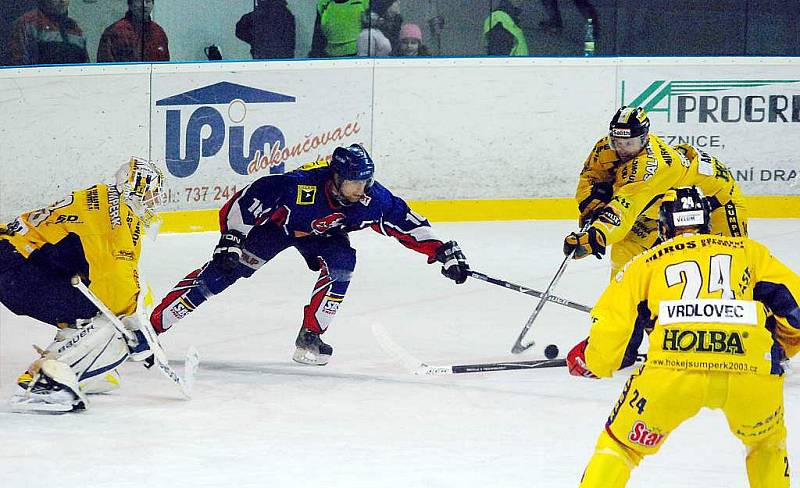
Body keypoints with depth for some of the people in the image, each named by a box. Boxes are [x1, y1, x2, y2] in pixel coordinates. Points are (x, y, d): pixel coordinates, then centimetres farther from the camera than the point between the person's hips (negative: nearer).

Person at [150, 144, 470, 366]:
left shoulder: (372, 199, -27)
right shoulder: (299, 185, -39)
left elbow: (407, 224, -16)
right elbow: (246, 200, -31)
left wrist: (443, 252, -22)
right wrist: (231, 240, -33)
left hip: (321, 233, 4)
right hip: (276, 222, -4)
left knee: (341, 263, -24)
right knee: (222, 271, -13)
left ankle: (309, 339, -12)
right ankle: (154, 324, -9)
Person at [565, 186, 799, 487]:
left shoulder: (646, 263, 25)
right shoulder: (749, 251, 28)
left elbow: (610, 326, 16)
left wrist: (588, 361, 37)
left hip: (672, 372, -1)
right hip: (753, 373, 1)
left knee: (621, 443, 20)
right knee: (767, 443, 32)